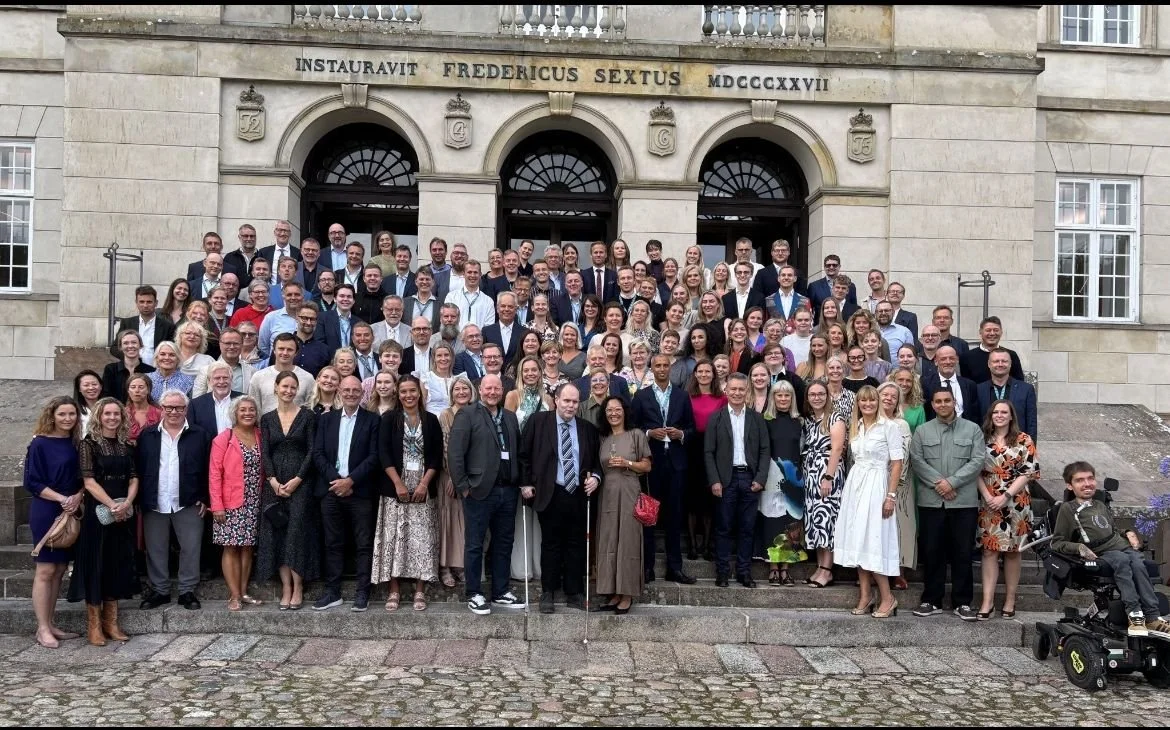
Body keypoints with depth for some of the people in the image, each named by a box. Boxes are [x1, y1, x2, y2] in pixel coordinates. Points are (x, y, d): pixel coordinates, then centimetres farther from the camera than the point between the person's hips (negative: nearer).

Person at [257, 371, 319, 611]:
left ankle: (298, 588, 0)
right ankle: (286, 588, 5)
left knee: (297, 532, -7)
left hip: (300, 481, -3)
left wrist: (297, 480, -12)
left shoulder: (307, 416, 1)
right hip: (274, 482, 3)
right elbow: (265, 452, 4)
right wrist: (273, 480, -10)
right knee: (277, 533, 0)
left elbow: (312, 451, -3)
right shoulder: (267, 419, 9)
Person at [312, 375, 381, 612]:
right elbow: (317, 454, 4)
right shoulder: (326, 419, 11)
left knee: (364, 544, 0)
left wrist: (350, 480, -12)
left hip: (360, 491, -2)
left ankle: (362, 593, 6)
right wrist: (336, 479, -9)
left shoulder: (372, 420, 3)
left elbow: (374, 456, -4)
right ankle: (332, 592, 15)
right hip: (331, 489, 3)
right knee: (333, 544, 8)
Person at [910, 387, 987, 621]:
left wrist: (952, 482, -12)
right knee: (931, 551, 4)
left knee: (963, 552, 3)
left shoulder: (972, 430, 8)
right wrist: (938, 483, -12)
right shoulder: (922, 431, 10)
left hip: (964, 501, -1)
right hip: (931, 501, 1)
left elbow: (978, 461, -3)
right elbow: (917, 460, 0)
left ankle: (963, 602, 13)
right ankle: (931, 600, 14)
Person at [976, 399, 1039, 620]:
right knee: (989, 550, -1)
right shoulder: (983, 440, 7)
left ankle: (1010, 600, 14)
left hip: (1015, 503, -1)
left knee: (1013, 551, 6)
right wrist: (987, 497, -9)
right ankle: (987, 600, 0)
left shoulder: (1024, 441, 0)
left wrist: (1005, 496, -13)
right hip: (989, 503, 2)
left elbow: (1028, 472, -6)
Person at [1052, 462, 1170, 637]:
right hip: (1101, 554, -5)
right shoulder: (1068, 509, 6)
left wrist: (1128, 533, 17)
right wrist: (1079, 547, -14)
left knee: (1137, 563, -27)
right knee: (1121, 559, -34)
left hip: (1123, 545, 5)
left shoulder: (1101, 505, 26)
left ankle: (1152, 617, -32)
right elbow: (1057, 543, 2)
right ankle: (1135, 615, -38)